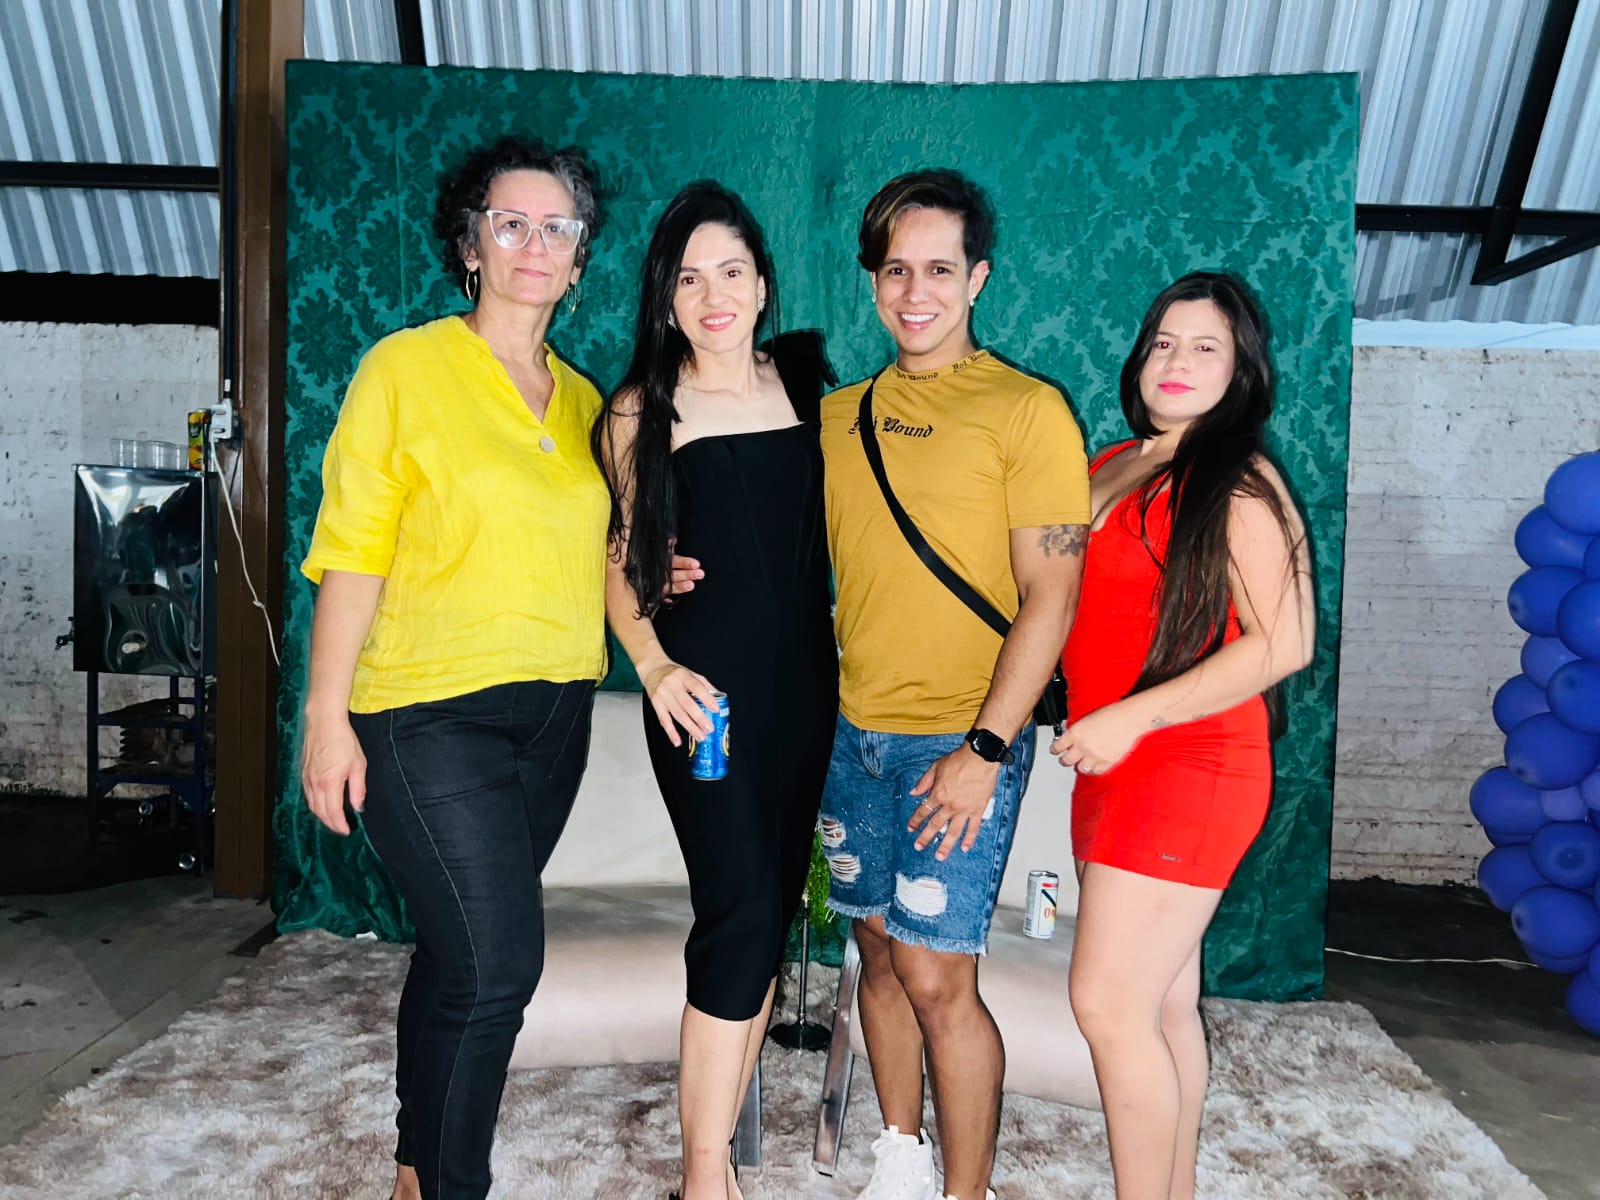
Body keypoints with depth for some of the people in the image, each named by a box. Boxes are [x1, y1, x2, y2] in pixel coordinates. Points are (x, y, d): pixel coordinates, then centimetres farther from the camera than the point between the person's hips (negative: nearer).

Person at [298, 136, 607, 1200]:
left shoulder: (584, 401, 12)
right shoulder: (407, 367, -4)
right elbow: (352, 552, -7)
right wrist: (327, 714, -11)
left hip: (554, 710, 5)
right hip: (430, 712, -5)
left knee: (461, 951, 14)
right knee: (498, 962, -11)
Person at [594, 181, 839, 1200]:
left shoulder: (806, 382, 8)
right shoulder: (642, 413, 0)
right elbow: (618, 560, 3)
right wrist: (654, 665, -10)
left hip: (805, 681, 4)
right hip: (706, 687, -4)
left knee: (770, 915, 10)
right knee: (741, 909, -11)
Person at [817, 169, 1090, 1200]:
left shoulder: (1026, 409, -6)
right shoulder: (837, 416, 10)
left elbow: (1050, 597, -11)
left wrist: (985, 749, -16)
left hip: (960, 740, -5)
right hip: (852, 730, 5)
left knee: (936, 977, -4)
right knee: (880, 951, 14)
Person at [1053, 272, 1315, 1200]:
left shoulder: (1240, 483, -8)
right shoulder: (1111, 468, 13)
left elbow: (1284, 642, -15)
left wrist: (1131, 718, -19)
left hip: (1187, 767, -7)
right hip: (1119, 768, 7)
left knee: (1109, 1005, -7)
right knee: (1166, 1002, 14)